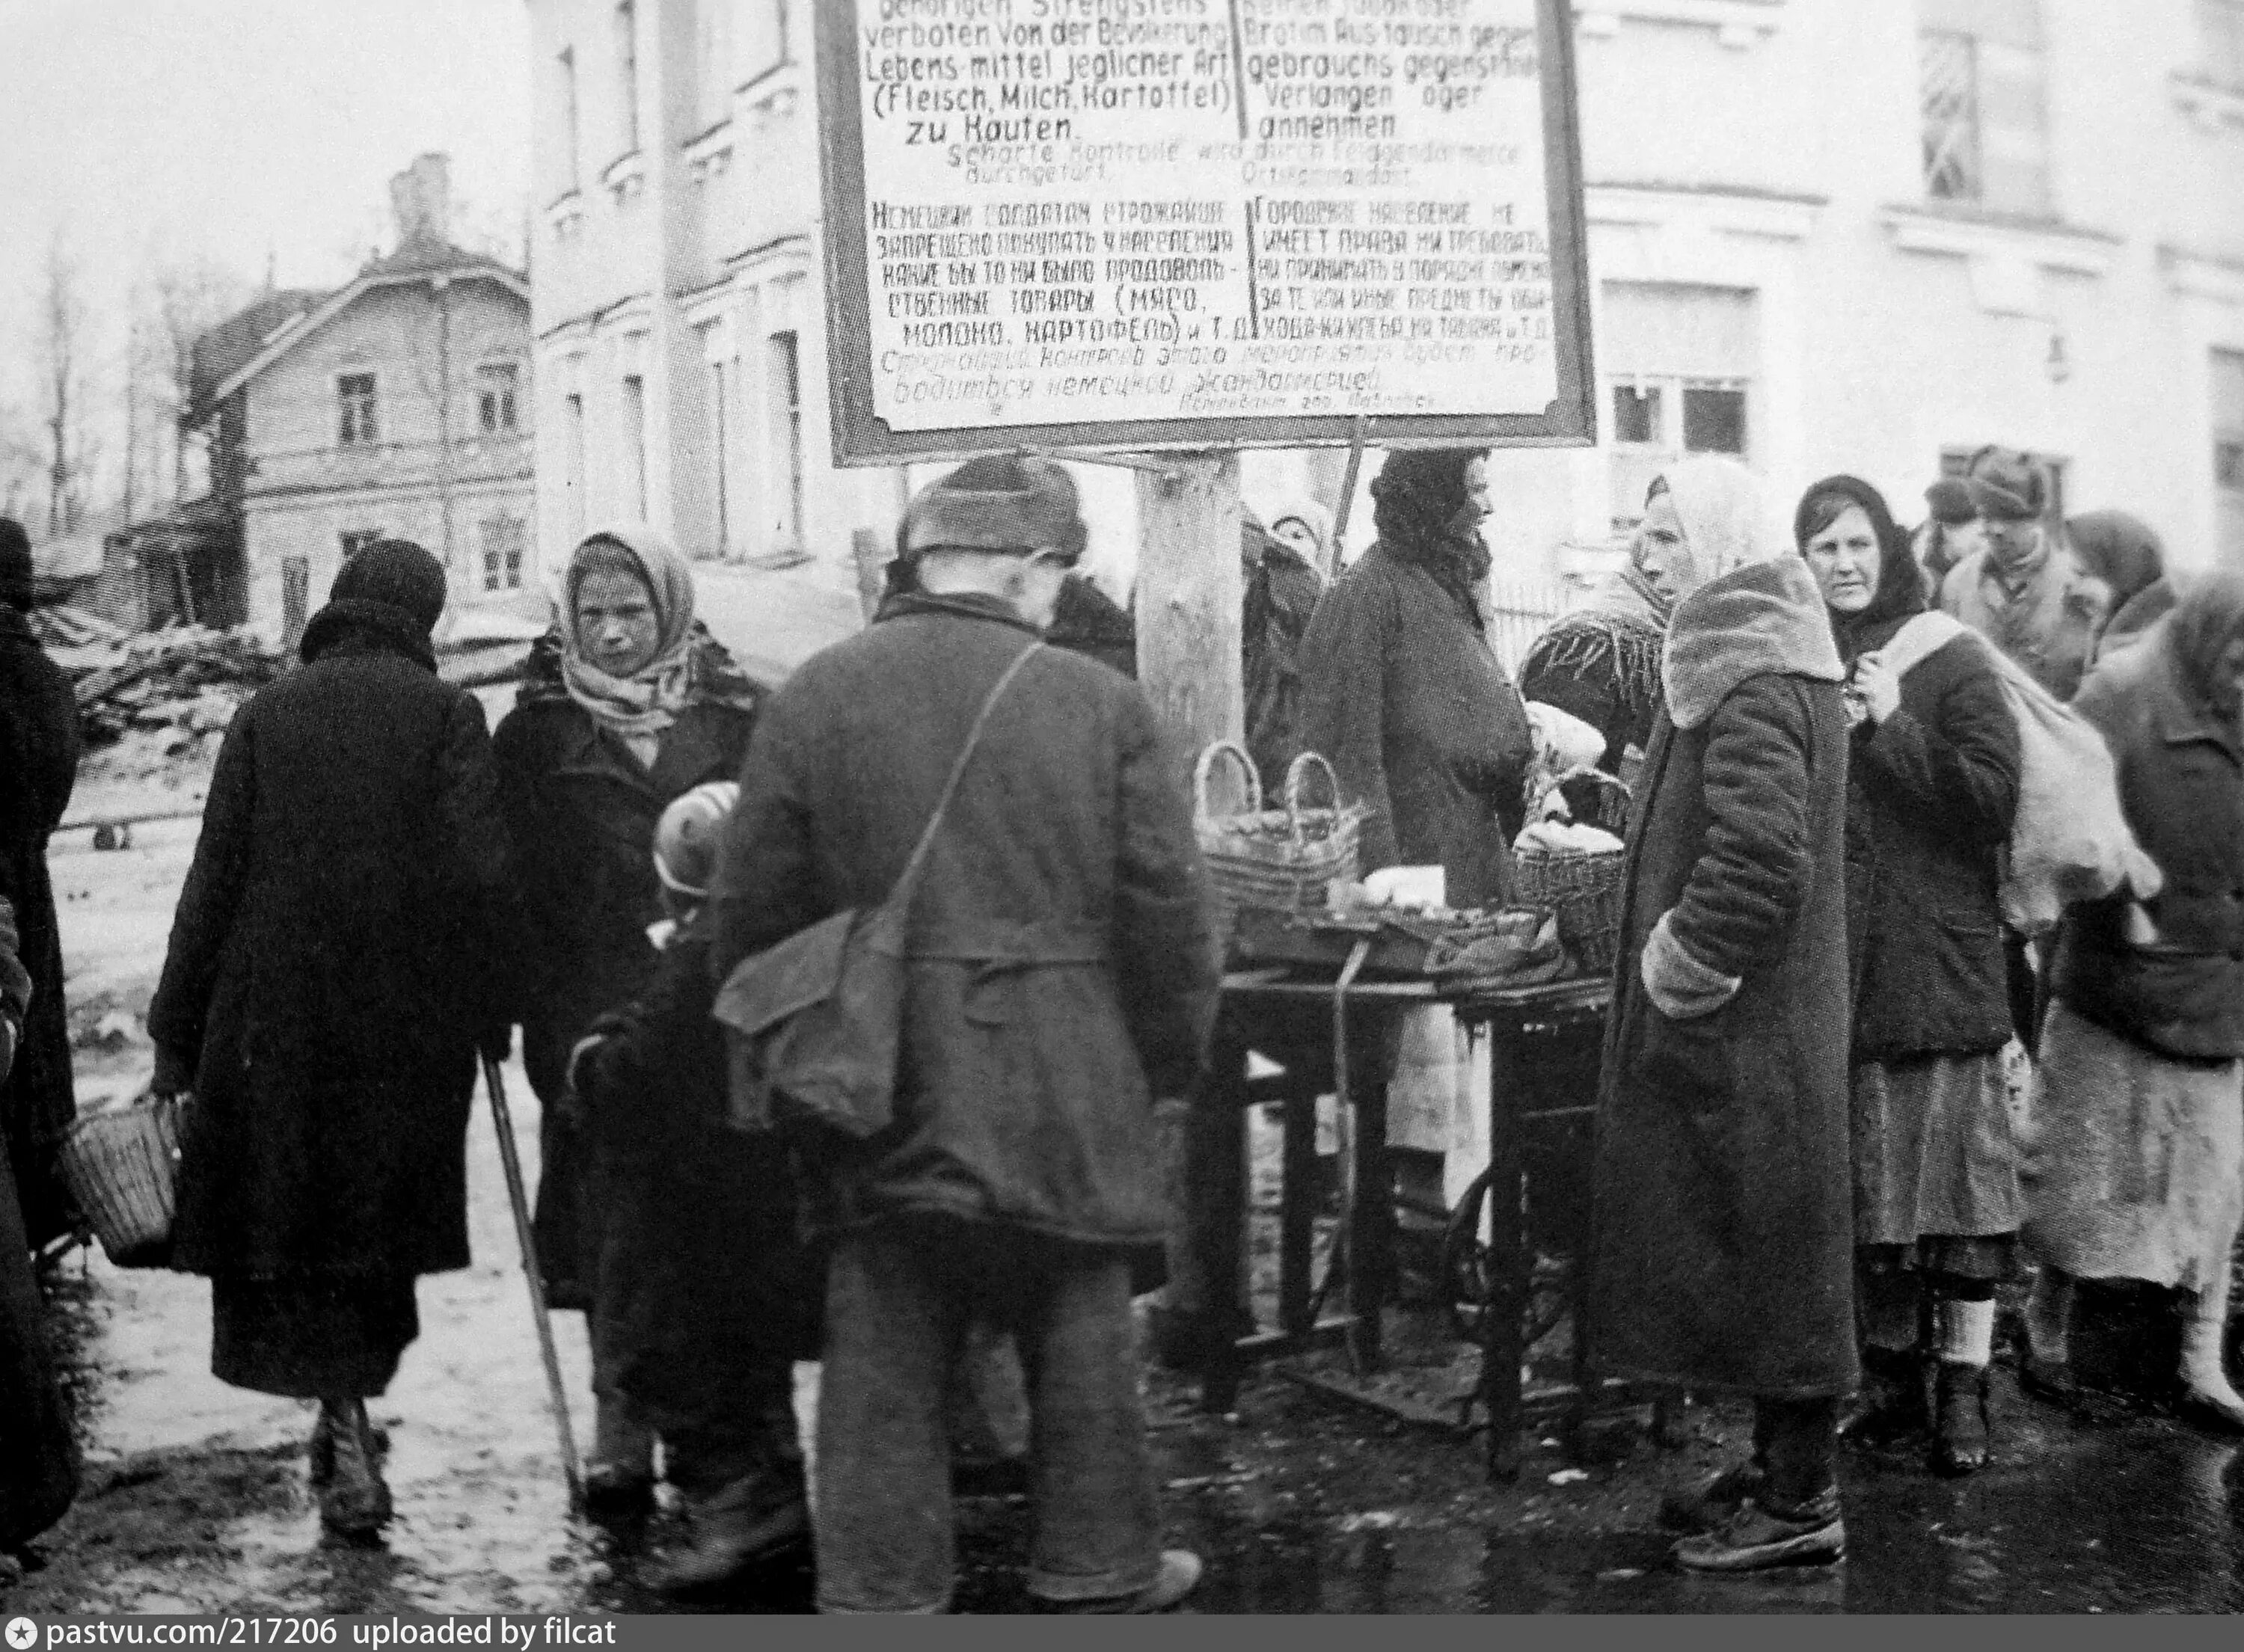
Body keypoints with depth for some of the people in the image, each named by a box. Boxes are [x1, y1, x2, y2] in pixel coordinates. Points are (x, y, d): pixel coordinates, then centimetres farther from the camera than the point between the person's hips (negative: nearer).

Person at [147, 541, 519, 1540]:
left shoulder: (266, 715, 4)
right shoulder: (445, 715, -2)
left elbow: (214, 879, 3)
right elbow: (480, 875, -10)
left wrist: (176, 1034, 6)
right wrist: (491, 1011, -1)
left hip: (272, 1018, 1)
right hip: (409, 1025, -1)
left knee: (284, 1227, 7)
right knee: (382, 1223, 15)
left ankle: (346, 1424, -5)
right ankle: (354, 1396, 17)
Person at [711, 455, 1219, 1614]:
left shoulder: (810, 698, -1)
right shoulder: (1101, 702, -4)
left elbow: (752, 908, 1)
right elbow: (1166, 911, -3)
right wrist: (1168, 1061, 10)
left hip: (876, 1087, 1)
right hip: (1064, 1088, -1)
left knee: (883, 1353, 8)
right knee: (1080, 1334, 14)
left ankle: (877, 1590, 13)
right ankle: (1099, 1572, 25)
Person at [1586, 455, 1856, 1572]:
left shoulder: (1756, 690, -19)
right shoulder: (1740, 664, 12)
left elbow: (1760, 855, -28)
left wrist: (1681, 966, -19)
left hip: (1744, 1024, -10)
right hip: (1747, 1016, 10)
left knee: (1766, 1249, -1)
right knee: (1749, 1252, 16)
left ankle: (1802, 1504, 8)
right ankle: (1779, 1467, 27)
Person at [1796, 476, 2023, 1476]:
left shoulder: (1951, 662, -1)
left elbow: (1995, 796, -10)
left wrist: (1890, 728, -15)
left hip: (1939, 962, -3)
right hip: (1832, 970, 3)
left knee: (1954, 1175, -2)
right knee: (1858, 1181, 8)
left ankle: (1963, 1385, 5)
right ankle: (1891, 1374, 19)